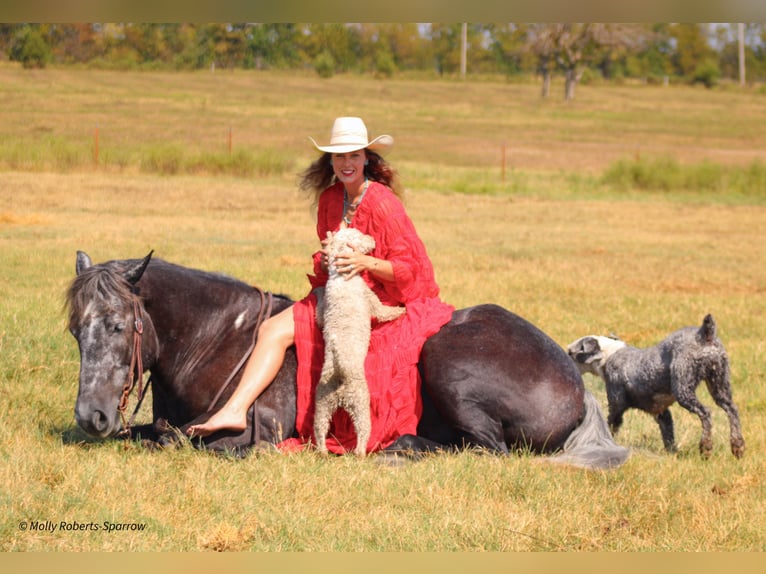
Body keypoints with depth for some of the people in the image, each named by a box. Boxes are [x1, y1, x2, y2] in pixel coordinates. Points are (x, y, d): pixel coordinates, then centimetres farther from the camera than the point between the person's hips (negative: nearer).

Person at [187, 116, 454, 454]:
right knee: (273, 330, -6)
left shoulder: (383, 204, -17)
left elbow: (408, 268, -16)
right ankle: (235, 410, -15)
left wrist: (365, 262, -32)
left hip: (385, 302, -7)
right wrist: (325, 259, -7)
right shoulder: (329, 199, 5)